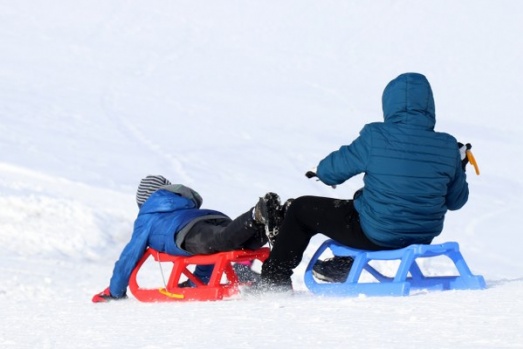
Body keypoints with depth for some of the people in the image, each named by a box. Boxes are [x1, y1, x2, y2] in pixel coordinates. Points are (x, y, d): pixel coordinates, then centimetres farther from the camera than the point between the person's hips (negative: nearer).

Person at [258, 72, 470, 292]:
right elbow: (456, 200, 2)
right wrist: (458, 168, 21)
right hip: (423, 238, 5)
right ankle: (340, 267, 57)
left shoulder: (375, 137, -19)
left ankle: (274, 282, 27)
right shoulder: (447, 148, -10)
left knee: (301, 210, 17)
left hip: (375, 236, -5)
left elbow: (333, 171, -6)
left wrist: (320, 171, 18)